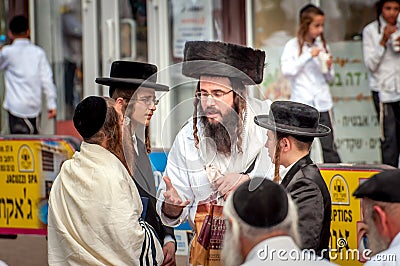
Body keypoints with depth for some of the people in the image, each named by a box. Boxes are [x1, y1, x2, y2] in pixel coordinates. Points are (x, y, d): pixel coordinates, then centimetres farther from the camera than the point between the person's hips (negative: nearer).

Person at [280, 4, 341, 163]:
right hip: (301, 102, -3)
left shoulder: (322, 46, 11)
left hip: (322, 102, 3)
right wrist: (308, 56, -16)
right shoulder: (293, 46, -1)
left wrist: (329, 68, -4)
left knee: (328, 147, -2)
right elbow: (286, 71, -15)